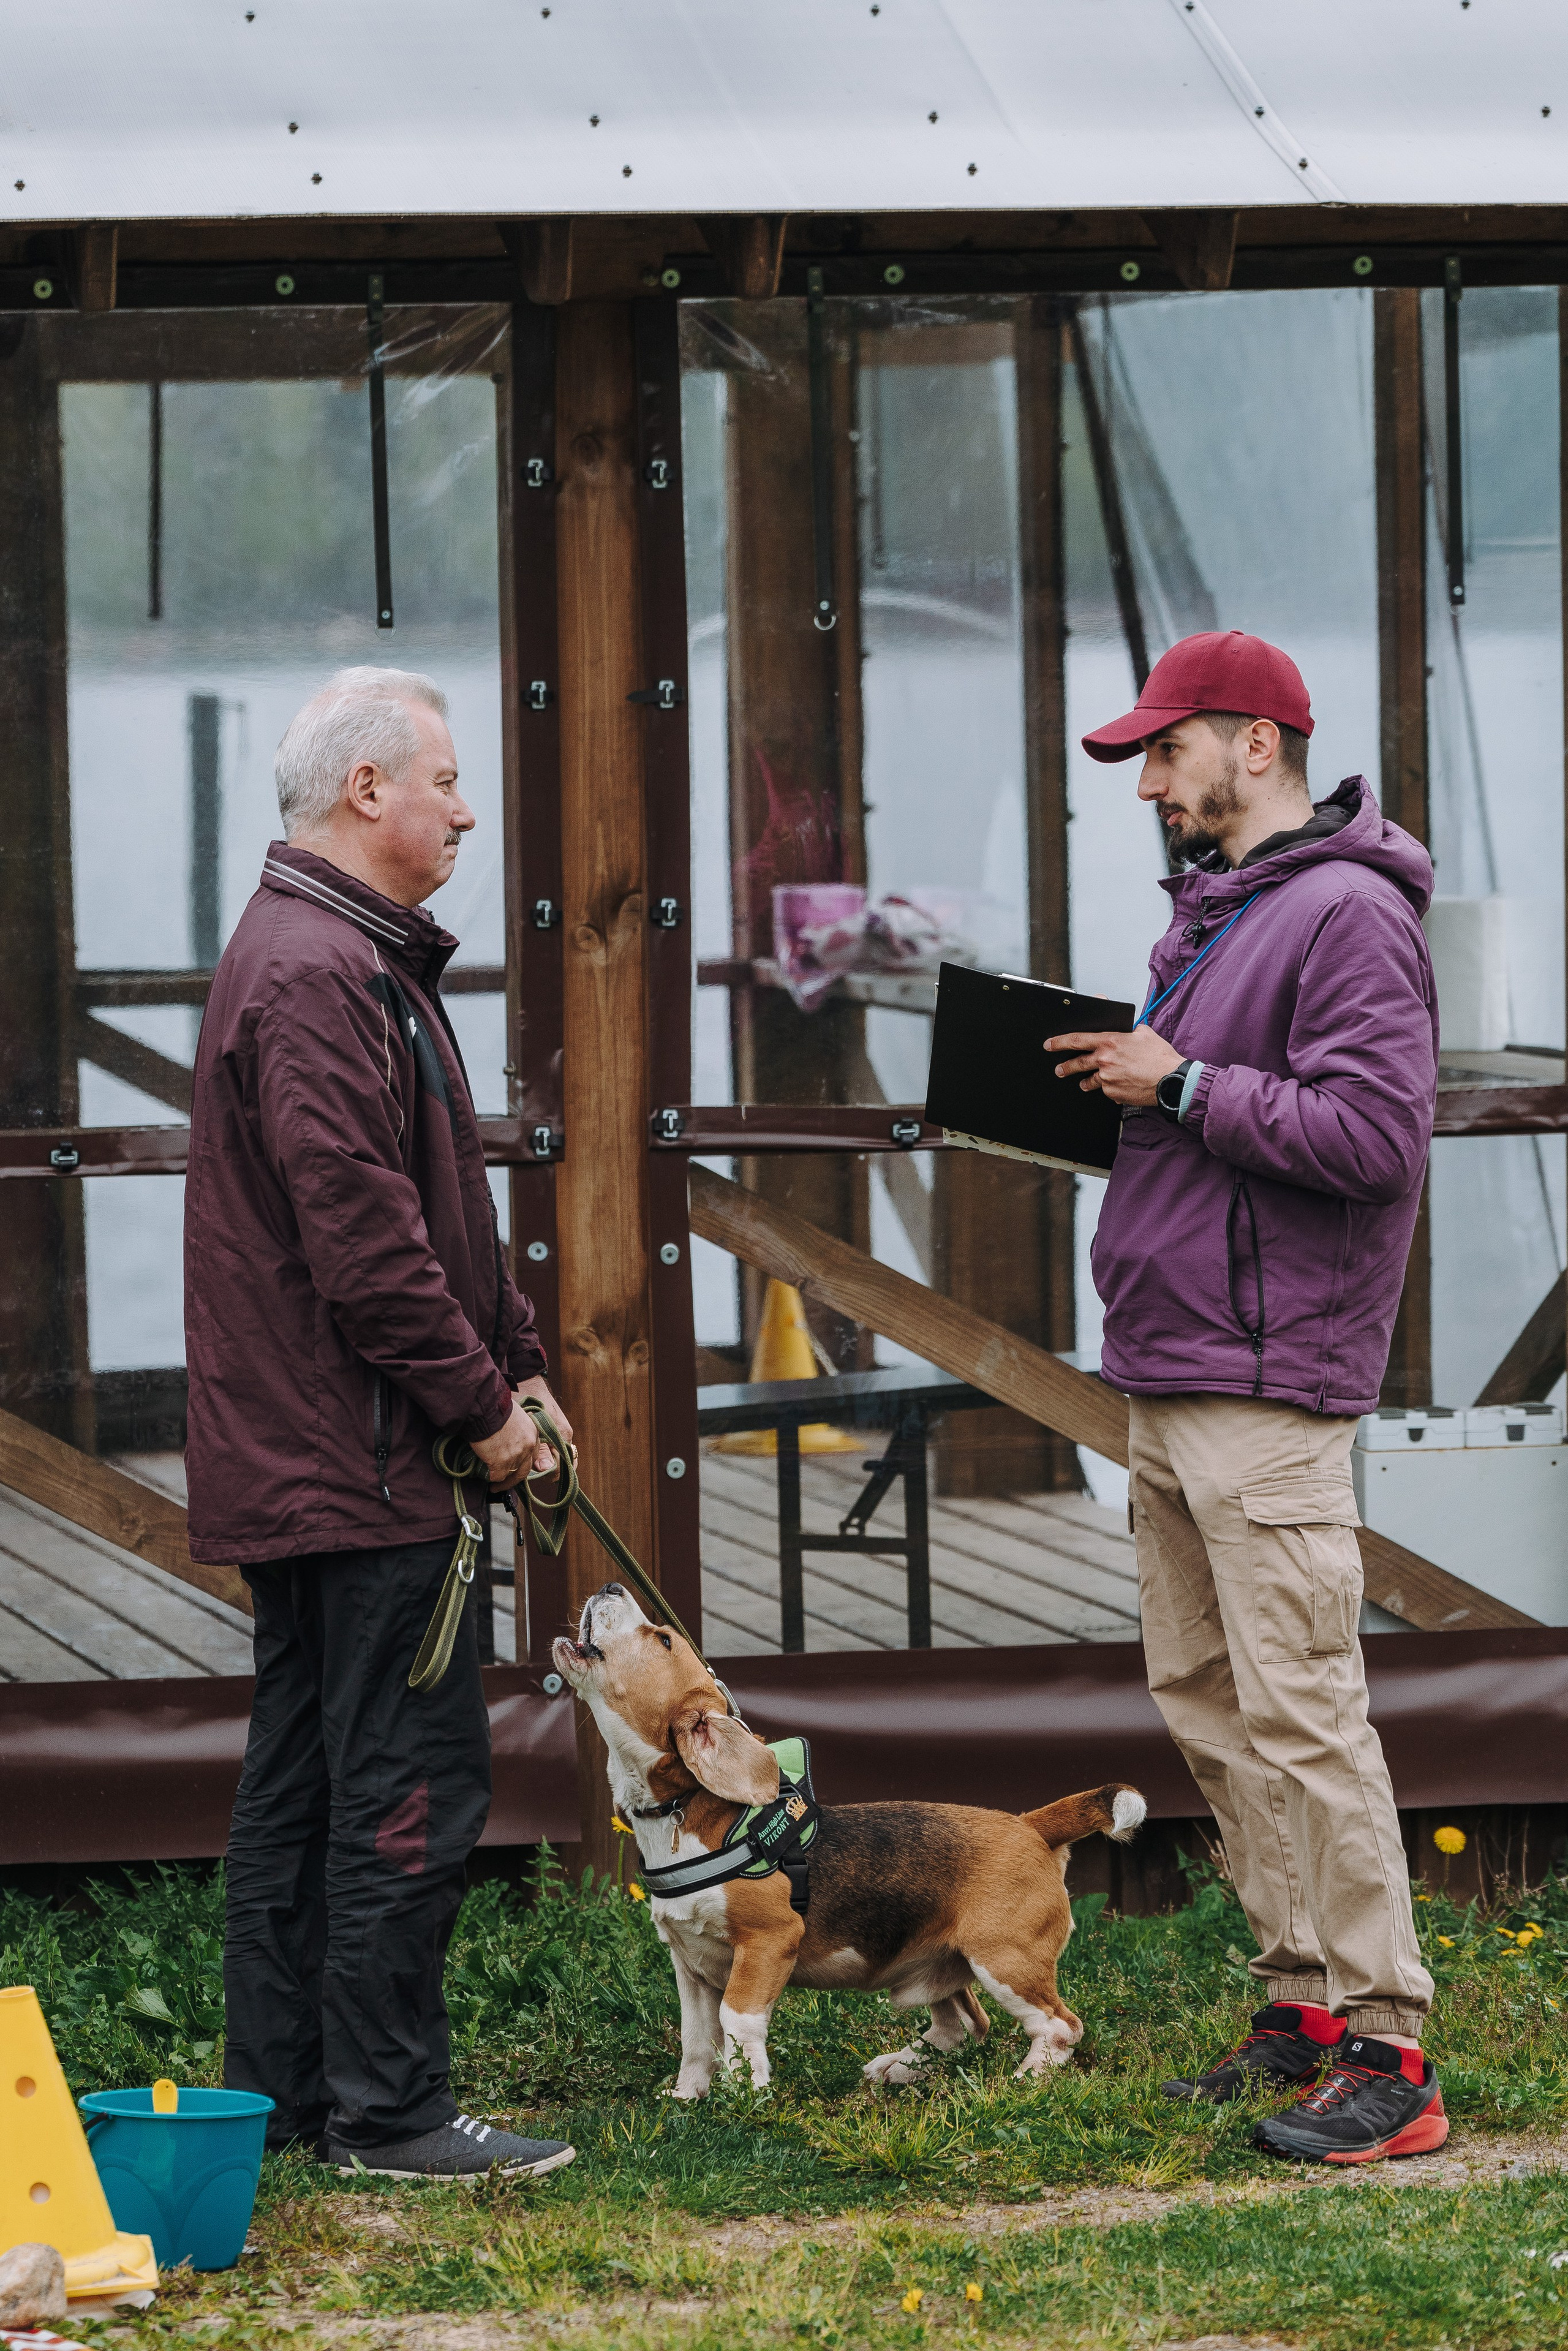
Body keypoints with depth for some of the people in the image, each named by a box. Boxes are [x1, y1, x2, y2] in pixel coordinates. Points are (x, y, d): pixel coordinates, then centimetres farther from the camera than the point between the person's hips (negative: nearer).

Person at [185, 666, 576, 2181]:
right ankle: (385, 2111, -5)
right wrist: (480, 1401, -15)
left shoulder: (352, 956, 18)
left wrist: (515, 1358, 16)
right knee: (413, 1779, -8)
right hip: (360, 1464, -11)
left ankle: (282, 2089, 19)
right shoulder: (320, 978, -18)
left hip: (295, 1467, 11)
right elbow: (362, 1237, -23)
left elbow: (437, 1208, 23)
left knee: (305, 1774, 13)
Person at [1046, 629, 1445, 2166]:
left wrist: (1184, 1086, -18)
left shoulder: (1347, 915, -13)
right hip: (1166, 1383, 10)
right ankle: (1305, 2013, 19)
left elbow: (1374, 1130, -23)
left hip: (1265, 1392, -10)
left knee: (1298, 1715, -11)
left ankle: (1385, 2055, -10)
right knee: (1205, 1700, 12)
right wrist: (1122, 1086, 7)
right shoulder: (1212, 909, 18)